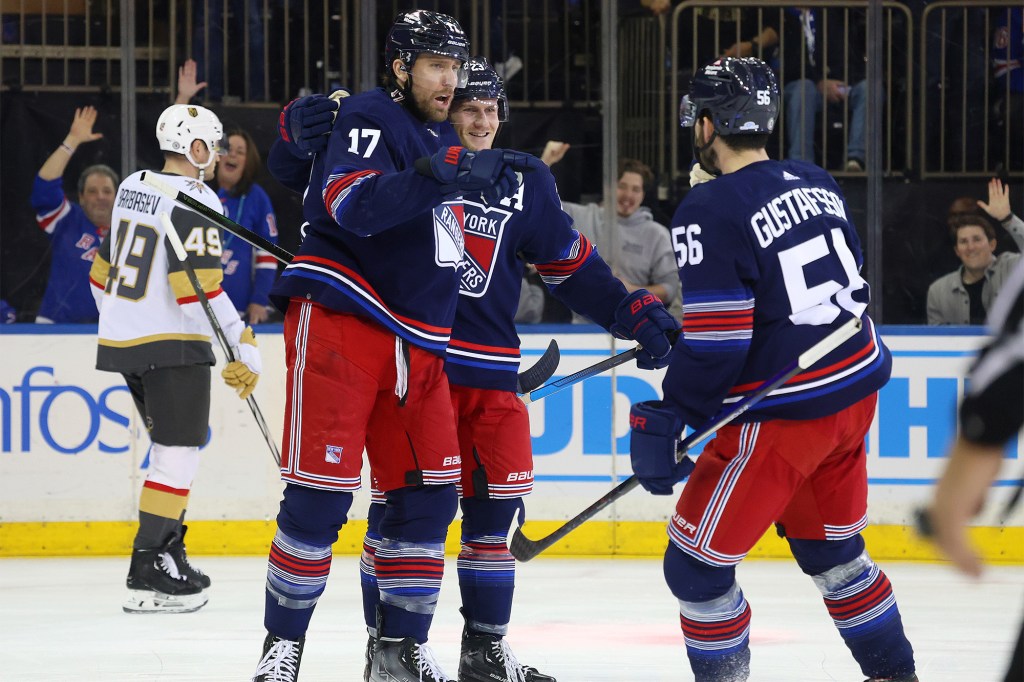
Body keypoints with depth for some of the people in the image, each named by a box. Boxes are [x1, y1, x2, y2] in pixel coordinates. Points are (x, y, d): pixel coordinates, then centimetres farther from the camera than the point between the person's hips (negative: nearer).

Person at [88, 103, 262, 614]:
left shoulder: (133, 187, 11)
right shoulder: (195, 202, -15)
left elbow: (104, 269, 18)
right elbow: (199, 287, -22)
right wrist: (244, 347, -18)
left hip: (123, 340, 9)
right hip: (171, 345, -9)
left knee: (174, 446, 20)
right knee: (179, 454, -6)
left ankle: (169, 556, 22)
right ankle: (148, 575, -10)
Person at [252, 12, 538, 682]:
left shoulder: (438, 139, 18)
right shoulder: (369, 120, -9)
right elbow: (355, 204, -27)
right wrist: (446, 177, -37)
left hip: (416, 346, 8)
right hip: (338, 323, -8)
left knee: (429, 494, 4)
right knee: (321, 493, -10)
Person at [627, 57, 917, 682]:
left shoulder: (711, 211, -16)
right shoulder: (817, 185, 7)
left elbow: (716, 342, -20)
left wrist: (668, 419, -12)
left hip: (781, 417, -8)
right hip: (855, 391, 8)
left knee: (696, 566, 2)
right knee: (833, 550, 25)